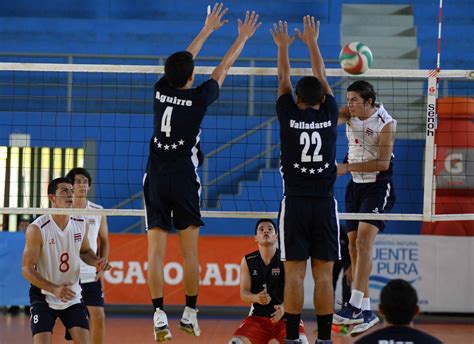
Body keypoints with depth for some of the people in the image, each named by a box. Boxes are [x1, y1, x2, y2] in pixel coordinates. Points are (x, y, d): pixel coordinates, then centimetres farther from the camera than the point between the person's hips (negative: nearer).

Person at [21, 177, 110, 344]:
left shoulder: (81, 224, -4)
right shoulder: (37, 229, -19)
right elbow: (27, 269, -17)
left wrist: (97, 262, -7)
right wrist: (54, 289, -30)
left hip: (72, 296, 4)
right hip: (43, 296, -4)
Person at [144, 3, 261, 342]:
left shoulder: (162, 90, 3)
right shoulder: (198, 98, -7)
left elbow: (182, 61, 20)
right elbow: (223, 68, 7)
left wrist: (207, 30, 31)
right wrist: (243, 37, 22)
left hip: (155, 180, 3)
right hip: (184, 180, -3)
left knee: (156, 252, -2)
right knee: (190, 252, 5)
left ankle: (159, 315, -10)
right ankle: (190, 314, 10)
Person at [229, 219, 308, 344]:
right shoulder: (247, 261, 3)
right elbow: (244, 294, -1)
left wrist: (284, 307, -34)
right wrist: (256, 298, -26)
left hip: (286, 316, -1)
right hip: (258, 316, 1)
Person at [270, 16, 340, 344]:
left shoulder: (290, 116, -2)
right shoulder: (329, 115, 1)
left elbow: (284, 82, 14)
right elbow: (322, 79, 15)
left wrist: (283, 46, 28)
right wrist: (312, 43, 27)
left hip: (295, 204, -1)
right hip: (325, 203, 1)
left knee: (294, 274, -1)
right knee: (324, 275, 1)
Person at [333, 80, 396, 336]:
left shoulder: (385, 123, -15)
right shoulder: (350, 115, 2)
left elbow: (383, 162, -20)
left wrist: (348, 167, -24)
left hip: (378, 185, -7)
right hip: (355, 186, 7)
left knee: (363, 240, -21)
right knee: (354, 246, 4)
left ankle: (355, 305, -27)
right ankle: (366, 312, 9)